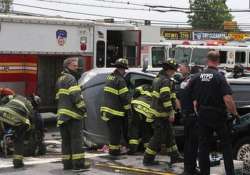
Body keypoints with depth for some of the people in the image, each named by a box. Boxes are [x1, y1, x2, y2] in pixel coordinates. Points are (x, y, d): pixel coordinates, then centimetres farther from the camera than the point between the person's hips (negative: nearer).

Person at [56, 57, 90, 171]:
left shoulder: (60, 79, 23)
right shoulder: (70, 78, -8)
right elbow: (75, 95, -19)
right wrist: (82, 107, -13)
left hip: (62, 114, 9)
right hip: (72, 114, -9)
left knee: (66, 139, 11)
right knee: (76, 139, -8)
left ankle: (67, 163, 12)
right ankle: (78, 163, -10)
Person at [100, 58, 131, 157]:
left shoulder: (109, 77, 13)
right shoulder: (120, 80, -14)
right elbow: (125, 96, -16)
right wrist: (128, 109, -5)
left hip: (106, 108, 9)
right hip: (115, 110, -9)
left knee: (112, 131, 16)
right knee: (116, 132, 0)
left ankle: (112, 149, 22)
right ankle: (114, 151, 3)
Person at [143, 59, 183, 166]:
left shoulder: (158, 78, 15)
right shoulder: (166, 81, -18)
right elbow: (165, 98, -26)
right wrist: (171, 113, -22)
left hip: (157, 111, 11)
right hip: (161, 114, -11)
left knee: (169, 134, 17)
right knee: (159, 137, -4)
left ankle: (174, 156, 25)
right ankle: (148, 159, 1)